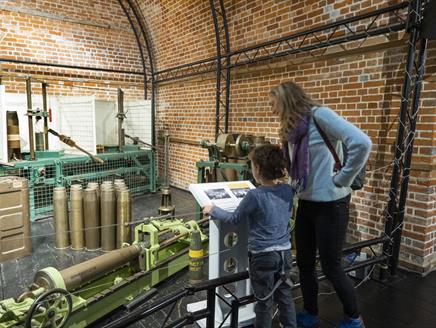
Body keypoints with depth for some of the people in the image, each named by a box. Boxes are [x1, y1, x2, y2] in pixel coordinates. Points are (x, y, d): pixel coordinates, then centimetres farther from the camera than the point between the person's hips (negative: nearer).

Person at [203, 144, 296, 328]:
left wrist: (212, 211, 6)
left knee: (264, 301, 13)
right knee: (284, 295, 21)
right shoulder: (287, 191, -5)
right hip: (284, 252, 5)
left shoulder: (254, 195, -22)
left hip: (263, 256, -5)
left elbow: (235, 219, -7)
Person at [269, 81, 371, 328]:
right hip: (306, 203, 8)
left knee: (331, 266, 7)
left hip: (330, 204, -8)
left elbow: (361, 143, -25)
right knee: (305, 263, 16)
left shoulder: (319, 115, -16)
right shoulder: (292, 129, 9)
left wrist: (341, 180, -19)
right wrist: (290, 185, -1)